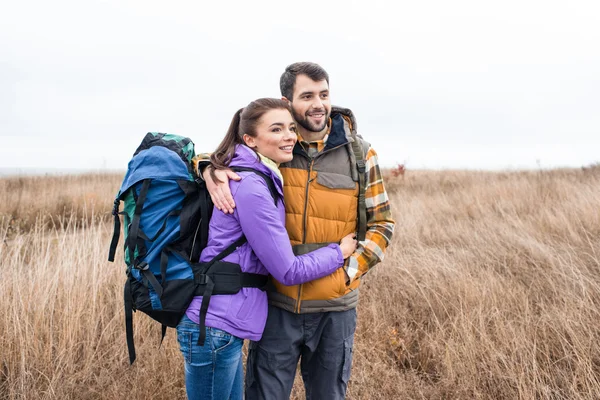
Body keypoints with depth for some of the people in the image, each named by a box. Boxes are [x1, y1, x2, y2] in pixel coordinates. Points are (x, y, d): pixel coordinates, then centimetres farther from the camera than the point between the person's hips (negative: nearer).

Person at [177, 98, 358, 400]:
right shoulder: (250, 186, -20)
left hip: (224, 323, 9)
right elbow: (289, 271, -16)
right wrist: (340, 252, -3)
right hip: (214, 328, -9)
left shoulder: (262, 178, 8)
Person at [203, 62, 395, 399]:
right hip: (277, 304, 0)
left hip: (335, 308, 1)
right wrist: (212, 171, -15)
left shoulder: (359, 154, -2)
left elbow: (382, 223, 4)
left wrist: (351, 268, -9)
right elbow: (222, 155, 9)